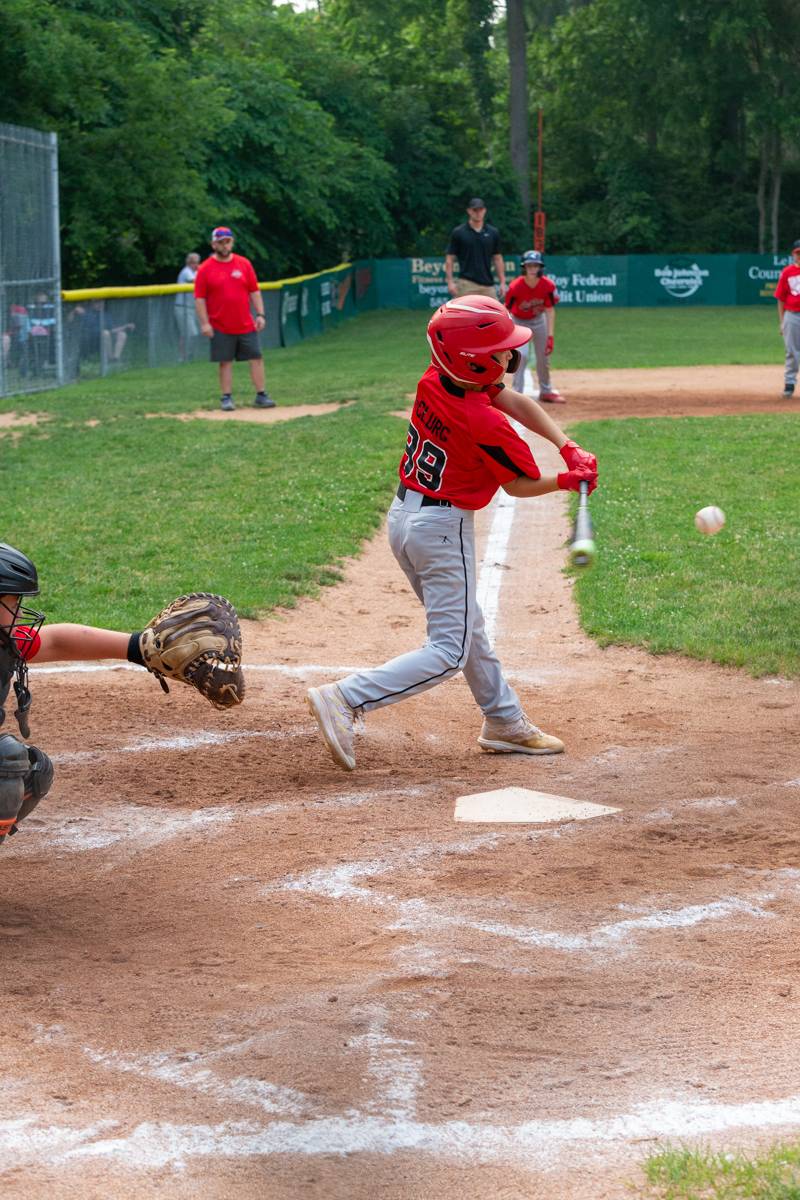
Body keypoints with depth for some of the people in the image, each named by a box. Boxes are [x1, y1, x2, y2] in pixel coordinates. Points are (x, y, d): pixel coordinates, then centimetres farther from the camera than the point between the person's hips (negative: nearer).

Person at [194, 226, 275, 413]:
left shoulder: (244, 264, 5)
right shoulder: (205, 269, -2)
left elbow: (254, 292, 8)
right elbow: (200, 298, -2)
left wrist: (260, 314, -1)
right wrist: (204, 323, -9)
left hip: (246, 325, 2)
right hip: (221, 327, -2)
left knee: (256, 358, 0)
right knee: (225, 362, 1)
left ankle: (261, 395, 5)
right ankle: (226, 398, 8)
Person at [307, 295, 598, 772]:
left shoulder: (435, 380, -6)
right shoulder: (486, 425, -27)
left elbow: (516, 401, 2)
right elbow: (519, 484, -10)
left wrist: (567, 446, -5)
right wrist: (568, 480, 6)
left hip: (403, 516, 9)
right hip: (444, 529, -9)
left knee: (468, 628, 21)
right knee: (450, 651, -2)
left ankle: (506, 723, 35)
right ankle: (344, 699, -15)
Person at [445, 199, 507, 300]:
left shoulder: (492, 233, 10)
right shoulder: (458, 233, 1)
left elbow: (497, 258, 14)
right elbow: (450, 258, 1)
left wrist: (502, 282, 8)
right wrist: (450, 282, -9)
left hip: (488, 284, 4)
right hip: (467, 284, -3)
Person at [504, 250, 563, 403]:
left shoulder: (548, 286, -24)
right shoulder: (515, 287, -30)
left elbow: (550, 311, -17)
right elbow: (506, 311, -24)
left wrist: (550, 336, -22)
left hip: (539, 320, 3)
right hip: (519, 321, -3)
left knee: (544, 357, 11)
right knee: (522, 355, -21)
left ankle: (546, 391, 33)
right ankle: (516, 393, -11)